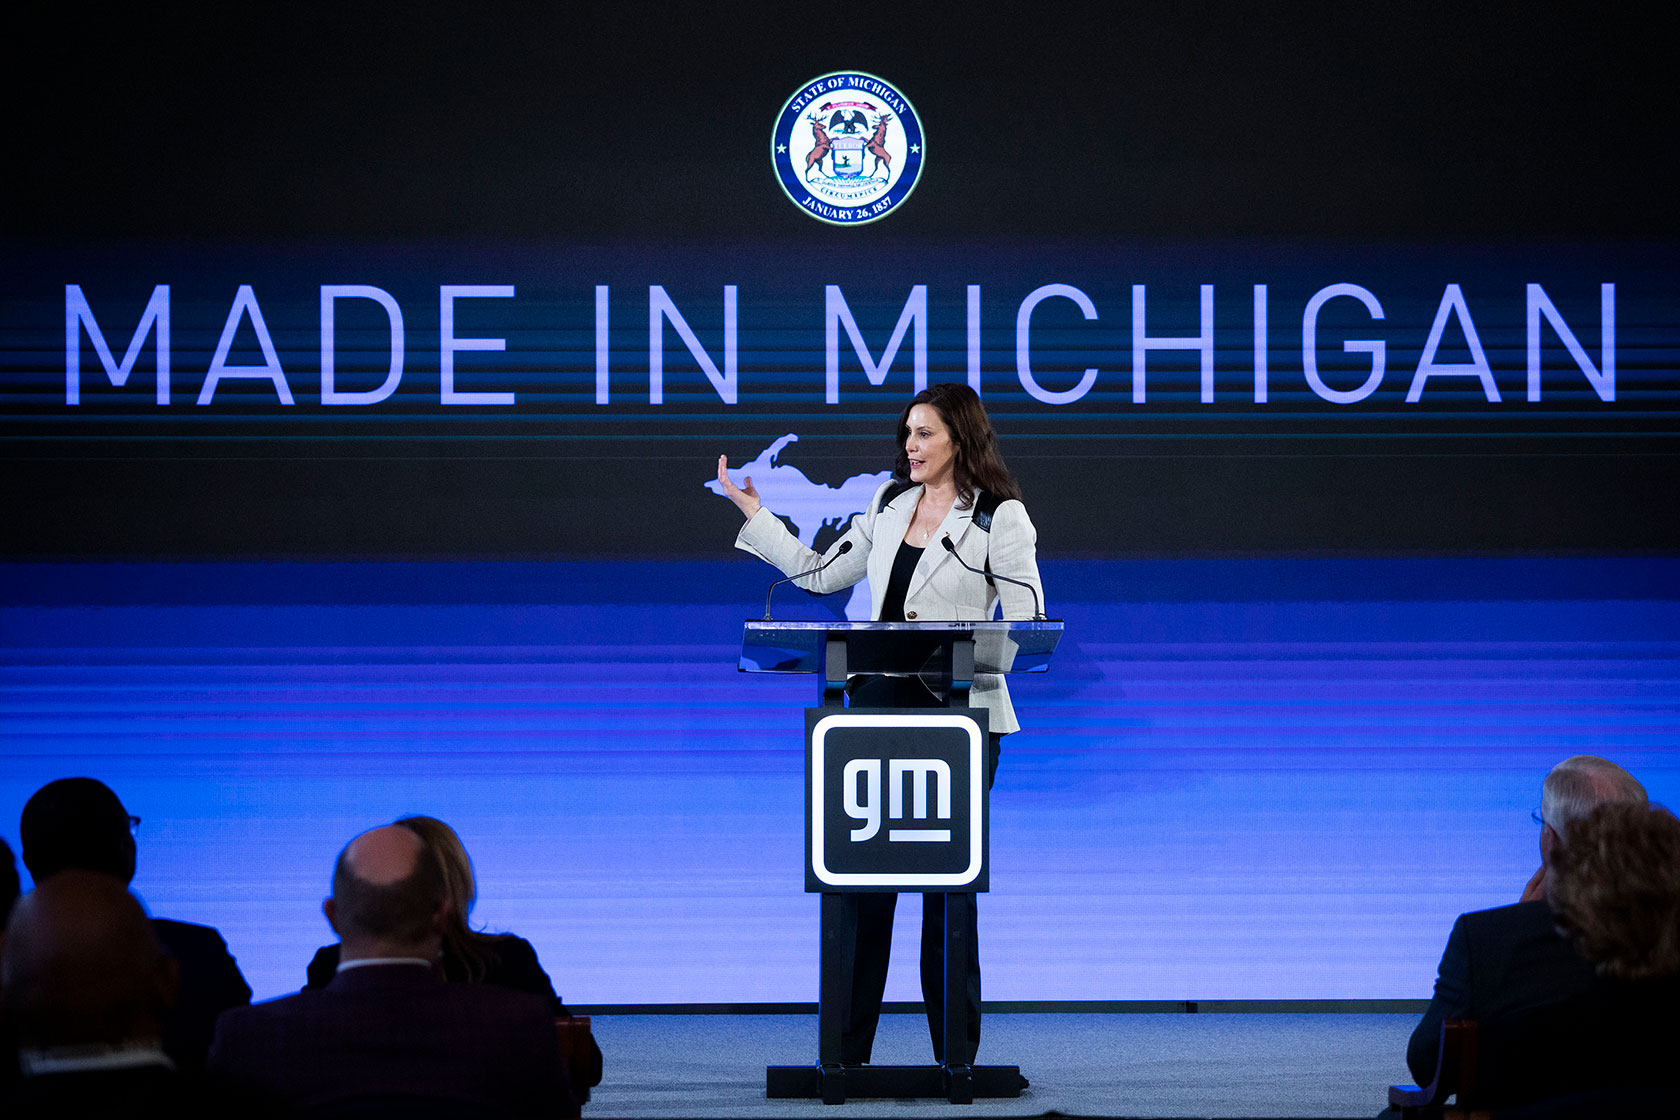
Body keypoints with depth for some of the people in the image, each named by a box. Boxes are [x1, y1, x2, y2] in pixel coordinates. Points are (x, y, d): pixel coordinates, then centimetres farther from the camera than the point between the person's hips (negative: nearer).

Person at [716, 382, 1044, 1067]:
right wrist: (753, 513, 17)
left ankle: (956, 1055, 7)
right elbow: (823, 574, 18)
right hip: (881, 707, 5)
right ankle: (847, 1052, 7)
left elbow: (1027, 624, -6)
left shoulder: (1001, 518, -3)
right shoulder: (890, 503, 13)